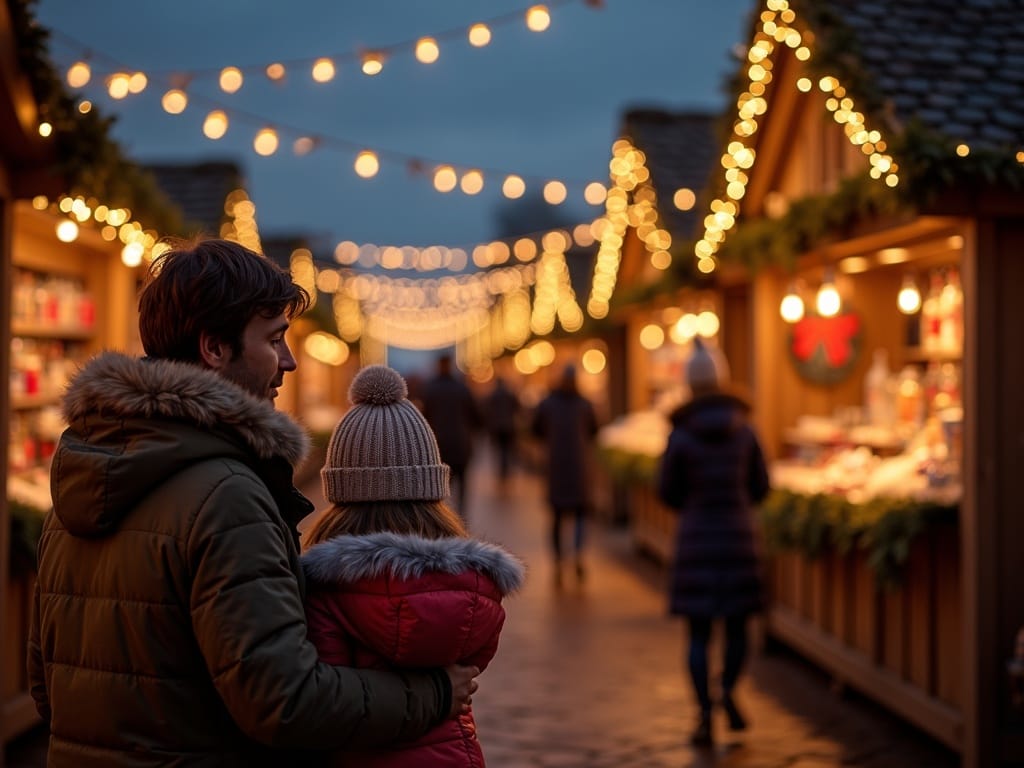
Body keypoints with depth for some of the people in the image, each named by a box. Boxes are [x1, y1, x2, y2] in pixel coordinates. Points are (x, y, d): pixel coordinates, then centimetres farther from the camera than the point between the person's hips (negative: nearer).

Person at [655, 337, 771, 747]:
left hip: (696, 536, -1)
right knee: (737, 624, 15)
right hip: (738, 534, 1)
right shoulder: (744, 429, -2)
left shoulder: (681, 435, -9)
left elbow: (667, 490, -1)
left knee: (698, 631, 5)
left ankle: (705, 715, 3)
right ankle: (728, 690, -4)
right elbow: (761, 485, 5)